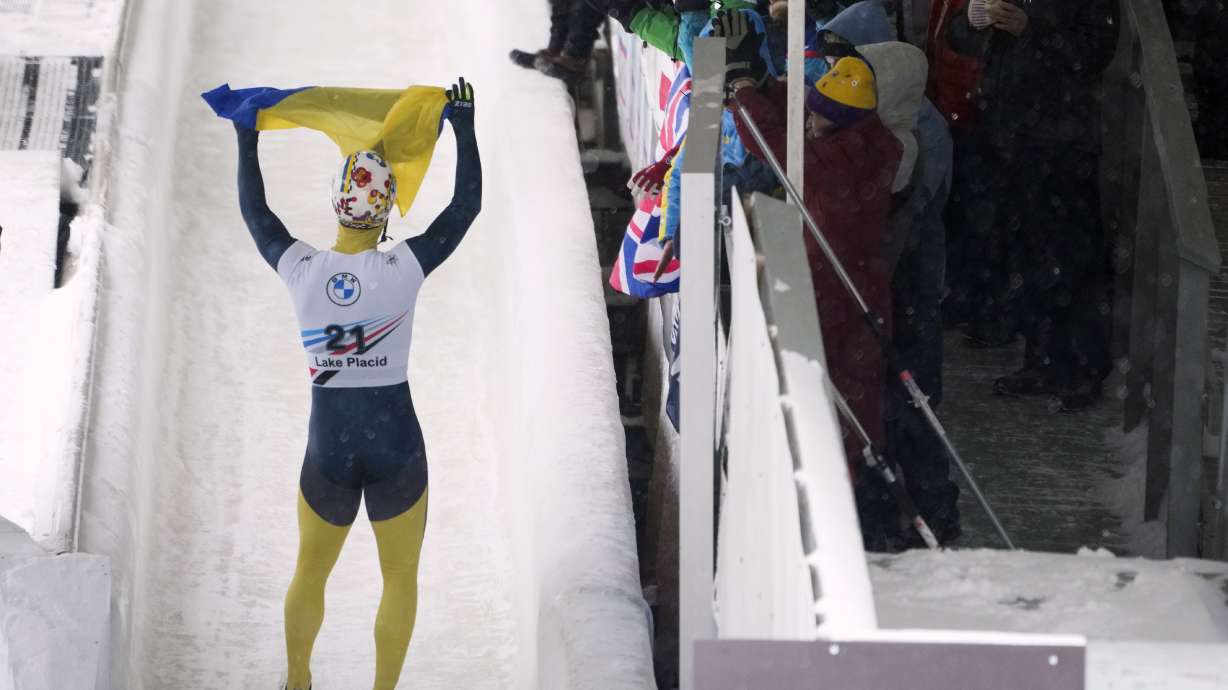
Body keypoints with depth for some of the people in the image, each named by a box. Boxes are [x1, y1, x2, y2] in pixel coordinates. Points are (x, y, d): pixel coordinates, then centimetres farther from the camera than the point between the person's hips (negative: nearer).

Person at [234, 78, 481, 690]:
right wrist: (464, 128, 4)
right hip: (396, 449, -2)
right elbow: (467, 205, -4)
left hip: (327, 450, 2)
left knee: (310, 574, 23)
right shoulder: (403, 270, -15)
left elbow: (254, 211, 8)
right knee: (401, 577, 14)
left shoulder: (301, 270, -9)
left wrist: (246, 140, 18)